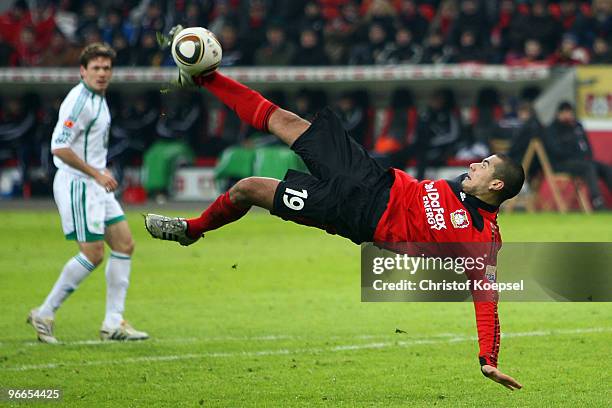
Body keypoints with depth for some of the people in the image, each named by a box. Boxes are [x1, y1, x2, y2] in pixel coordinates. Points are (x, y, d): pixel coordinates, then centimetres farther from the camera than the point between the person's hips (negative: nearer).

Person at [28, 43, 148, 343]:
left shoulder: (98, 99, 14)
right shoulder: (80, 101, -18)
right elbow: (59, 147, -24)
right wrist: (96, 173, -21)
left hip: (94, 186, 10)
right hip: (76, 185, -10)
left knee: (124, 244, 6)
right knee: (93, 254, -10)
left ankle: (113, 323, 8)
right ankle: (44, 314, 1)